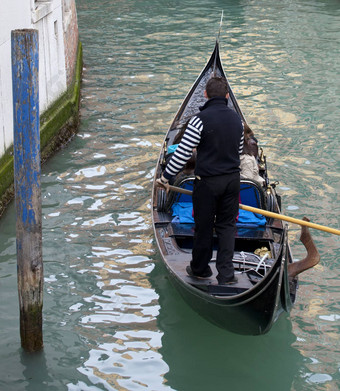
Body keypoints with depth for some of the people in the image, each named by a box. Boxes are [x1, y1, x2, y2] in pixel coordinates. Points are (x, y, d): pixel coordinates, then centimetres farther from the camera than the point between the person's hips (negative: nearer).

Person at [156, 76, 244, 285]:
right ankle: (226, 273, 8)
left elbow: (182, 153, -16)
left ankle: (200, 269, 24)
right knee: (227, 225, 12)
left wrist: (166, 177, -7)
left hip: (207, 181, -5)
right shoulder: (236, 118, 3)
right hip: (233, 179, 5)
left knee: (204, 226, 9)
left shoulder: (201, 119, -16)